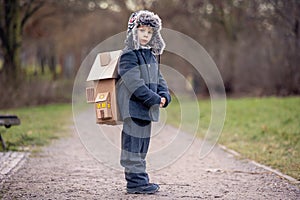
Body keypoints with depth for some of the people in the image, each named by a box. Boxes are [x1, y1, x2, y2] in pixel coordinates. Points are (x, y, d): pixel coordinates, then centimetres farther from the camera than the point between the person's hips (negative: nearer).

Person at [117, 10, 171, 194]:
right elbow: (134, 83, -20)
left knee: (142, 146, 14)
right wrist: (155, 99, -20)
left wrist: (164, 95, -1)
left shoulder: (151, 56, 16)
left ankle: (140, 179, 22)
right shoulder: (128, 55, -11)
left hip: (147, 108, 9)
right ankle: (136, 181, -3)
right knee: (133, 145, -6)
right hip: (133, 107, -9)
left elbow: (158, 78, 19)